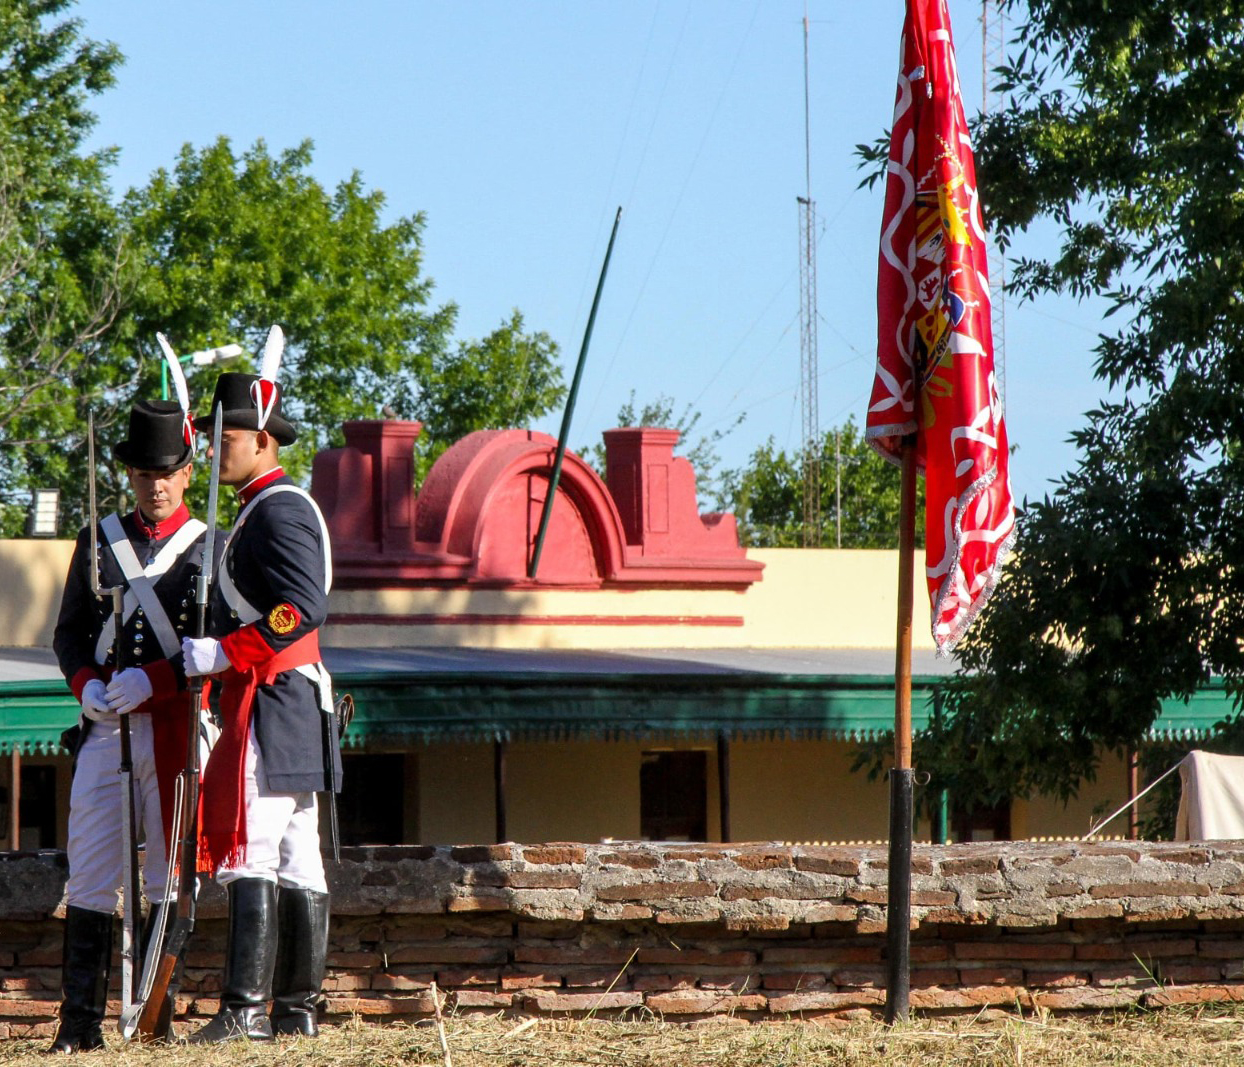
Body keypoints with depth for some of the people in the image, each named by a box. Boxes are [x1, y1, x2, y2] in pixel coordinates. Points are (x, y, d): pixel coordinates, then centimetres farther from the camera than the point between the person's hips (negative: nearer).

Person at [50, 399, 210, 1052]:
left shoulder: (209, 548, 5)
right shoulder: (99, 541, 13)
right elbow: (69, 631, 14)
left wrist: (151, 681, -15)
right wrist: (87, 686, -6)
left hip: (177, 729, -2)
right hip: (104, 727, 2)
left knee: (170, 873, 1)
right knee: (90, 874, -2)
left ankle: (158, 1014, 4)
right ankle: (80, 1021, -3)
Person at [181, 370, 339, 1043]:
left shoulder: (278, 510, -11)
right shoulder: (269, 510, 21)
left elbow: (305, 609, -22)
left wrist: (224, 653, -23)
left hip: (270, 708, -11)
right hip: (293, 710, 11)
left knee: (250, 858, -14)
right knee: (296, 863, 9)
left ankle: (244, 1010, -19)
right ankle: (296, 1010, 10)